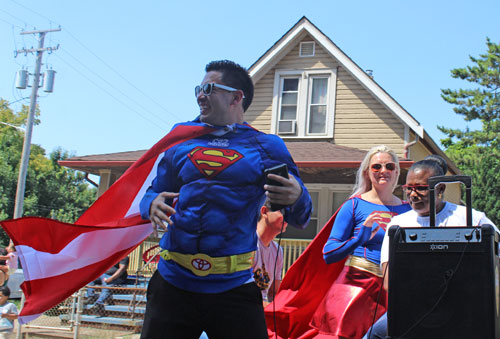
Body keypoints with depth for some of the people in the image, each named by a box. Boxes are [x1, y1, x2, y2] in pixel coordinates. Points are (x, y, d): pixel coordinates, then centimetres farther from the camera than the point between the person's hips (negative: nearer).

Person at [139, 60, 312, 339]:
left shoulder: (265, 146, 4)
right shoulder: (182, 138, 12)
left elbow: (300, 219, 3)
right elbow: (154, 193, 18)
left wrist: (296, 197, -21)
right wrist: (153, 205, -7)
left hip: (234, 286, -2)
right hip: (173, 282, 3)